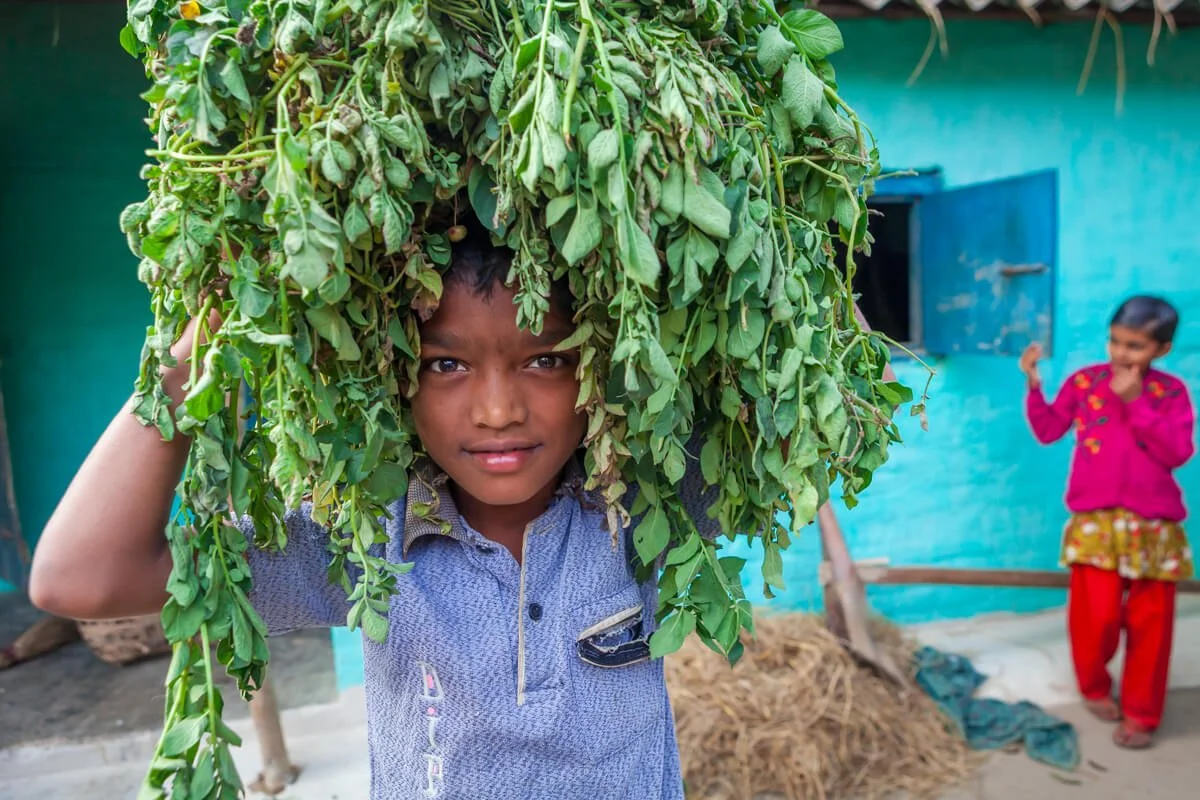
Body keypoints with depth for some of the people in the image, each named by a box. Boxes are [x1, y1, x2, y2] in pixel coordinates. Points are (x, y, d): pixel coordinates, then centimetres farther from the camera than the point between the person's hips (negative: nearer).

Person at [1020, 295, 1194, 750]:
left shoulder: (1171, 392, 1)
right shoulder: (1084, 382, 2)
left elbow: (1178, 453, -9)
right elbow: (1047, 431, 3)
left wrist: (1136, 402, -15)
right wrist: (1034, 386, -10)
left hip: (1155, 525, 1)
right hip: (1096, 520, -1)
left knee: (1149, 622, 7)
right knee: (1097, 616, -4)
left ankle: (1141, 714, 24)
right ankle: (1094, 688, 26)